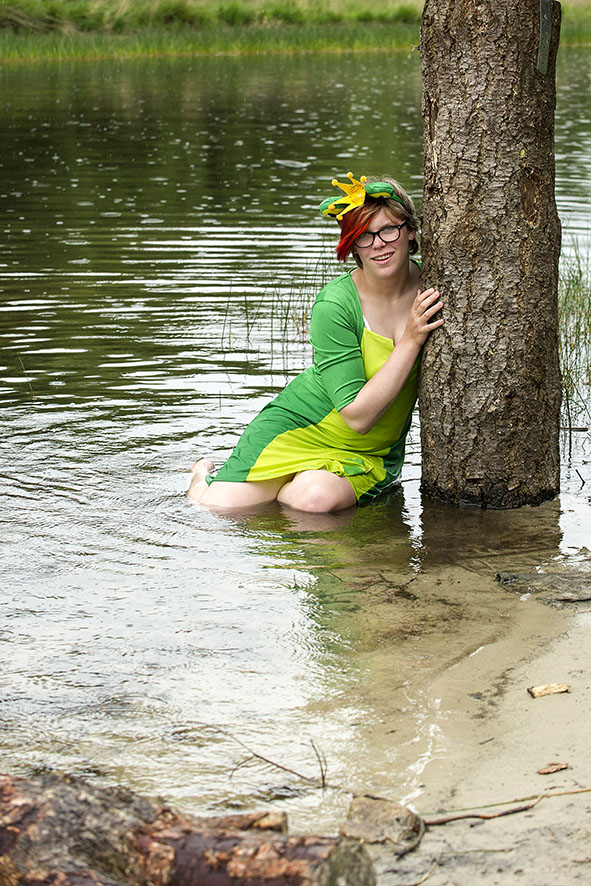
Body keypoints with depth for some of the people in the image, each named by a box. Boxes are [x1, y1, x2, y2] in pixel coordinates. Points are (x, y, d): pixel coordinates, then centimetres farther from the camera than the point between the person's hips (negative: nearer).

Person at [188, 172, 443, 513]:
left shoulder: (433, 284, -7)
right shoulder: (334, 305, -20)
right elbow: (358, 416, -23)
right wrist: (411, 340, -27)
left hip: (373, 455, 3)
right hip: (299, 425, -3)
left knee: (318, 498, -30)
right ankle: (205, 477, 20)